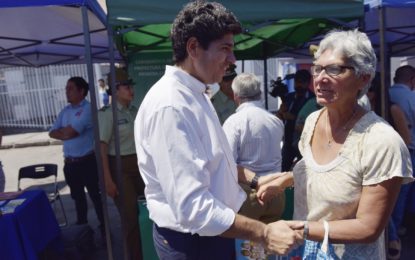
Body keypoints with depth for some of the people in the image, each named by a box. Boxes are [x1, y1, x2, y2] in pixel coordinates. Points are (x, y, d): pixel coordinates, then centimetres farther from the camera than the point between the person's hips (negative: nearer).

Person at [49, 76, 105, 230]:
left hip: (87, 161, -7)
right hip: (70, 163, 7)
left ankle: (104, 226, 19)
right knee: (77, 196, 20)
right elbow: (52, 133, 6)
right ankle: (81, 225, 38)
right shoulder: (65, 111, 11)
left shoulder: (88, 108, -14)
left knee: (95, 195, 4)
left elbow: (70, 132, -21)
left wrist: (61, 131, 0)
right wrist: (66, 133, -11)